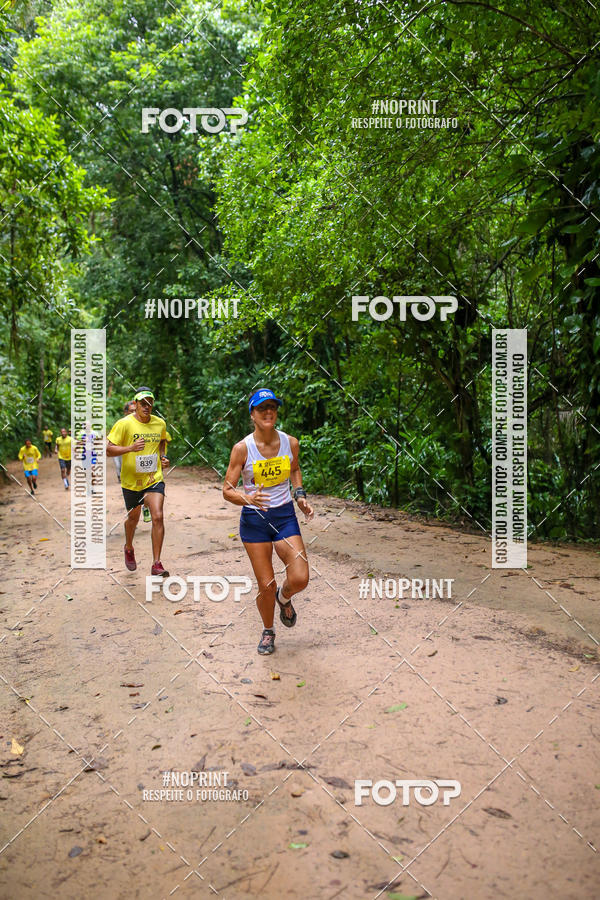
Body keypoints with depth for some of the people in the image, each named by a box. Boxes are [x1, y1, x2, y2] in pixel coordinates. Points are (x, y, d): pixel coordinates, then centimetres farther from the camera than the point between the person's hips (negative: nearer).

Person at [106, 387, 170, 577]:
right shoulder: (124, 424, -12)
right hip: (131, 480, -1)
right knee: (133, 518, 16)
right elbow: (109, 450, -14)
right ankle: (129, 548, 48)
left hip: (154, 478, 2)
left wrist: (162, 456, 7)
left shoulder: (160, 423, 2)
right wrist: (130, 448, -29)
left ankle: (156, 564, -7)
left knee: (157, 517, -14)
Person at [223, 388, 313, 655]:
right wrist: (247, 499, -29)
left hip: (285, 515, 2)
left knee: (300, 578, -10)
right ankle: (268, 631, 31)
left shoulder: (291, 443, -3)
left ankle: (284, 598, 28)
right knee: (266, 585, 1)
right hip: (254, 519, -2)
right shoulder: (242, 448, -12)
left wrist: (300, 496, 6)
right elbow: (227, 490, -9)